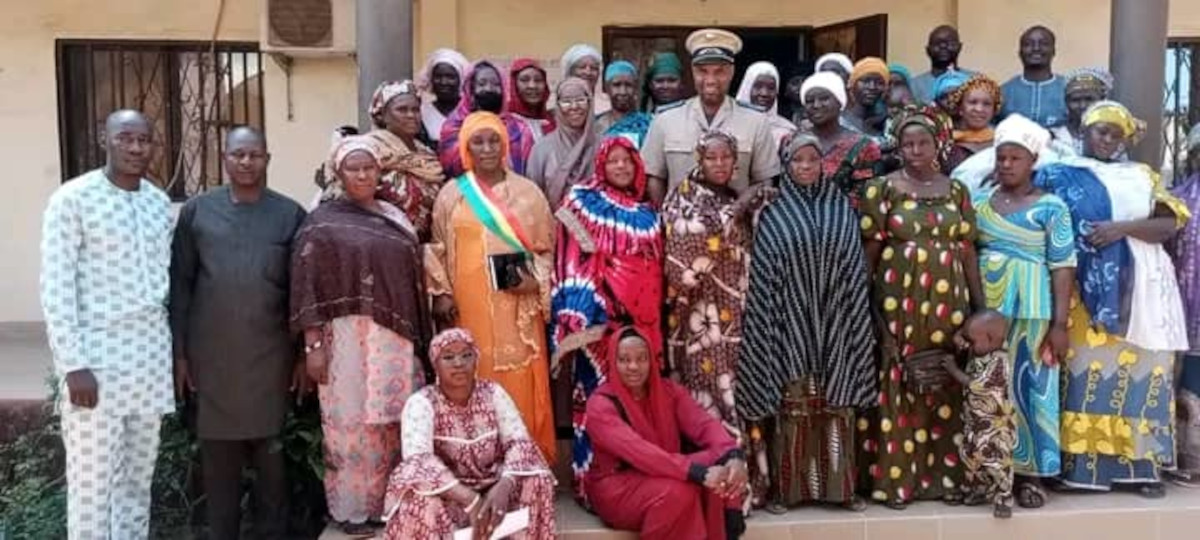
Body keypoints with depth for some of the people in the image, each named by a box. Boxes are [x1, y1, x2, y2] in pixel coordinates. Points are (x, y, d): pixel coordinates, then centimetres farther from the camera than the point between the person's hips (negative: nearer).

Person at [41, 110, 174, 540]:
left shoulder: (160, 203, 10)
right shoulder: (72, 199, -7)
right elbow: (56, 288, -10)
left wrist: (173, 349, 10)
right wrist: (73, 364, -15)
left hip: (150, 354, 6)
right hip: (97, 355, -5)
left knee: (138, 475, 12)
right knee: (91, 480, -1)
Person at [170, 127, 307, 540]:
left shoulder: (290, 214, 3)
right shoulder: (196, 211, 4)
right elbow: (180, 285, 4)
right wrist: (179, 352, 1)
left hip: (271, 356, 0)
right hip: (211, 356, 1)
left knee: (271, 454, 7)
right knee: (218, 455, 9)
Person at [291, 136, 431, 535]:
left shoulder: (396, 218, 13)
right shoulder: (322, 223, -2)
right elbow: (307, 287, -6)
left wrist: (418, 338, 12)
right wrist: (313, 344, -11)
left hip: (395, 338, 4)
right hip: (347, 339, -4)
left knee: (392, 422, 6)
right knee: (352, 423, 1)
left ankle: (389, 502, 18)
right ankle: (352, 508, 13)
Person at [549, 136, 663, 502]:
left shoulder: (647, 215, 17)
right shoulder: (581, 200, 5)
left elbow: (654, 271, 17)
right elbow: (570, 256, -3)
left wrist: (651, 319, 8)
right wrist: (572, 314, -13)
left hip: (634, 317, 4)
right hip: (595, 313, -4)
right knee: (594, 393, -6)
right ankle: (592, 480, 0)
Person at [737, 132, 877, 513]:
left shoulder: (840, 208, 8)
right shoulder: (774, 213, 3)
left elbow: (855, 269, 7)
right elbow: (764, 276, -1)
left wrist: (851, 319, 1)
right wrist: (775, 321, -7)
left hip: (833, 321, 2)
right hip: (793, 321, -2)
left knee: (837, 403, 4)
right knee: (793, 405, 1)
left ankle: (839, 485, 13)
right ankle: (790, 487, 9)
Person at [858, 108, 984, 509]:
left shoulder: (956, 190, 10)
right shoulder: (882, 188, 0)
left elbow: (967, 248, 10)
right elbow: (870, 249, -2)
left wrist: (980, 303, 8)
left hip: (946, 302, 3)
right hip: (898, 301, -3)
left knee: (945, 387, 8)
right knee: (897, 387, -1)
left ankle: (943, 474, 18)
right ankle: (893, 479, 6)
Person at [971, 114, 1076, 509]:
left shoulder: (1051, 206, -3)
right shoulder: (978, 200, 8)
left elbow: (1063, 267, -6)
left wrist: (1060, 323, -11)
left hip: (1031, 310, -3)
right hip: (983, 307, 3)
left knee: (1028, 385, 1)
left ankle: (1030, 474, 10)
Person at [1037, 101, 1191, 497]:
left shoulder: (1141, 176, 16)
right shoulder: (1061, 175, 8)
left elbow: (1169, 225, 4)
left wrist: (1122, 227, -10)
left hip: (1139, 290, 3)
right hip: (1089, 291, -3)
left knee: (1139, 369, 0)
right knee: (1089, 369, -6)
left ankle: (1140, 464, 4)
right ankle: (1083, 463, -3)